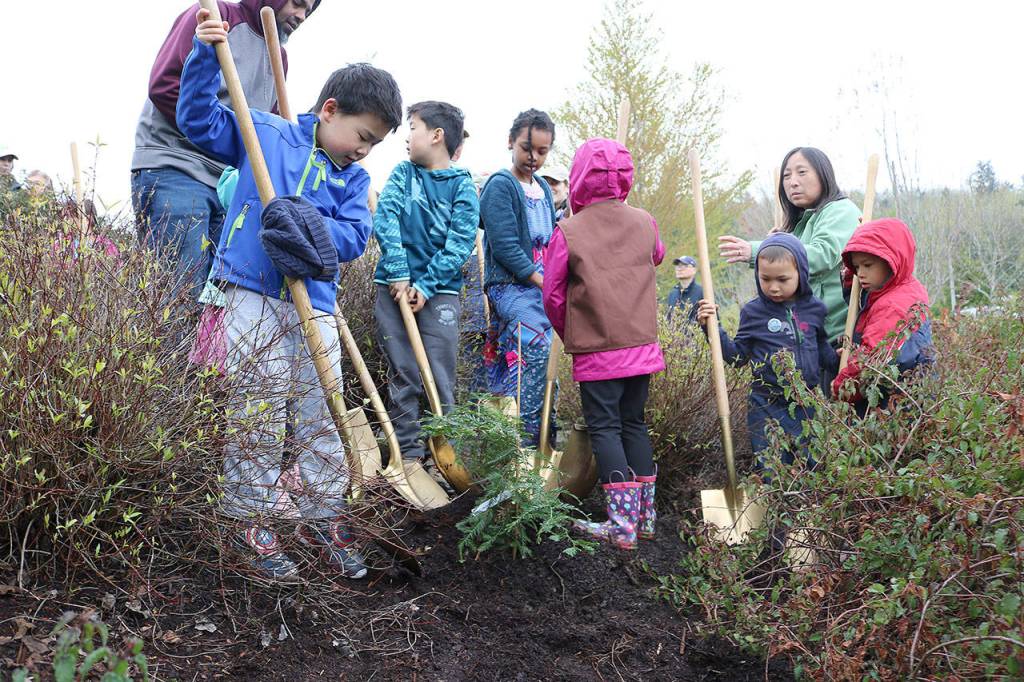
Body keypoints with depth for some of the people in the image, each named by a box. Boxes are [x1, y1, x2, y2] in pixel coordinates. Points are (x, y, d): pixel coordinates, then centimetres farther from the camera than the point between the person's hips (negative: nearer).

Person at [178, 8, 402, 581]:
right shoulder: (265, 134, 4)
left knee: (321, 419, 9)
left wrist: (311, 230, -18)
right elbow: (200, 120, 2)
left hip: (315, 307, 4)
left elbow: (355, 235, 1)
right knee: (256, 420, 1)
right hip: (254, 301, -4)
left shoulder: (354, 179, 12)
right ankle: (253, 522, 16)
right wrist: (207, 54, -9)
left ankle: (324, 518, 24)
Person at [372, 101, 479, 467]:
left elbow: (461, 243, -7)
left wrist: (425, 285, -15)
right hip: (395, 285, 2)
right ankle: (407, 452, 11)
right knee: (402, 376, 4)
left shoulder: (463, 186, 2)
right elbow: (385, 219, -4)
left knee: (440, 378, -2)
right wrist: (398, 273, -15)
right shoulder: (403, 173, 9)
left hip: (439, 290, -2)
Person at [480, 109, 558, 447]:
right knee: (540, 350, -26)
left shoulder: (543, 188, 18)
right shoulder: (500, 185, -6)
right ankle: (530, 439, -22)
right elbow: (504, 245, -14)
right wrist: (540, 280, -16)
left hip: (544, 287, 8)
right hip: (511, 286, -8)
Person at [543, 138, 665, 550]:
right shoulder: (645, 223, 1)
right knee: (634, 423, 15)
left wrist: (569, 334, 12)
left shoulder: (568, 232, -11)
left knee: (604, 428, 3)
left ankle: (622, 524, -1)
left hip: (595, 351, -4)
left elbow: (552, 296, -4)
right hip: (642, 346, 4)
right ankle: (645, 516, 20)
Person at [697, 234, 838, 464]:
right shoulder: (753, 312, -6)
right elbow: (737, 356, -2)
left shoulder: (814, 308, 2)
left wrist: (837, 361, 2)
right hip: (768, 409, -3)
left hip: (808, 404, 3)